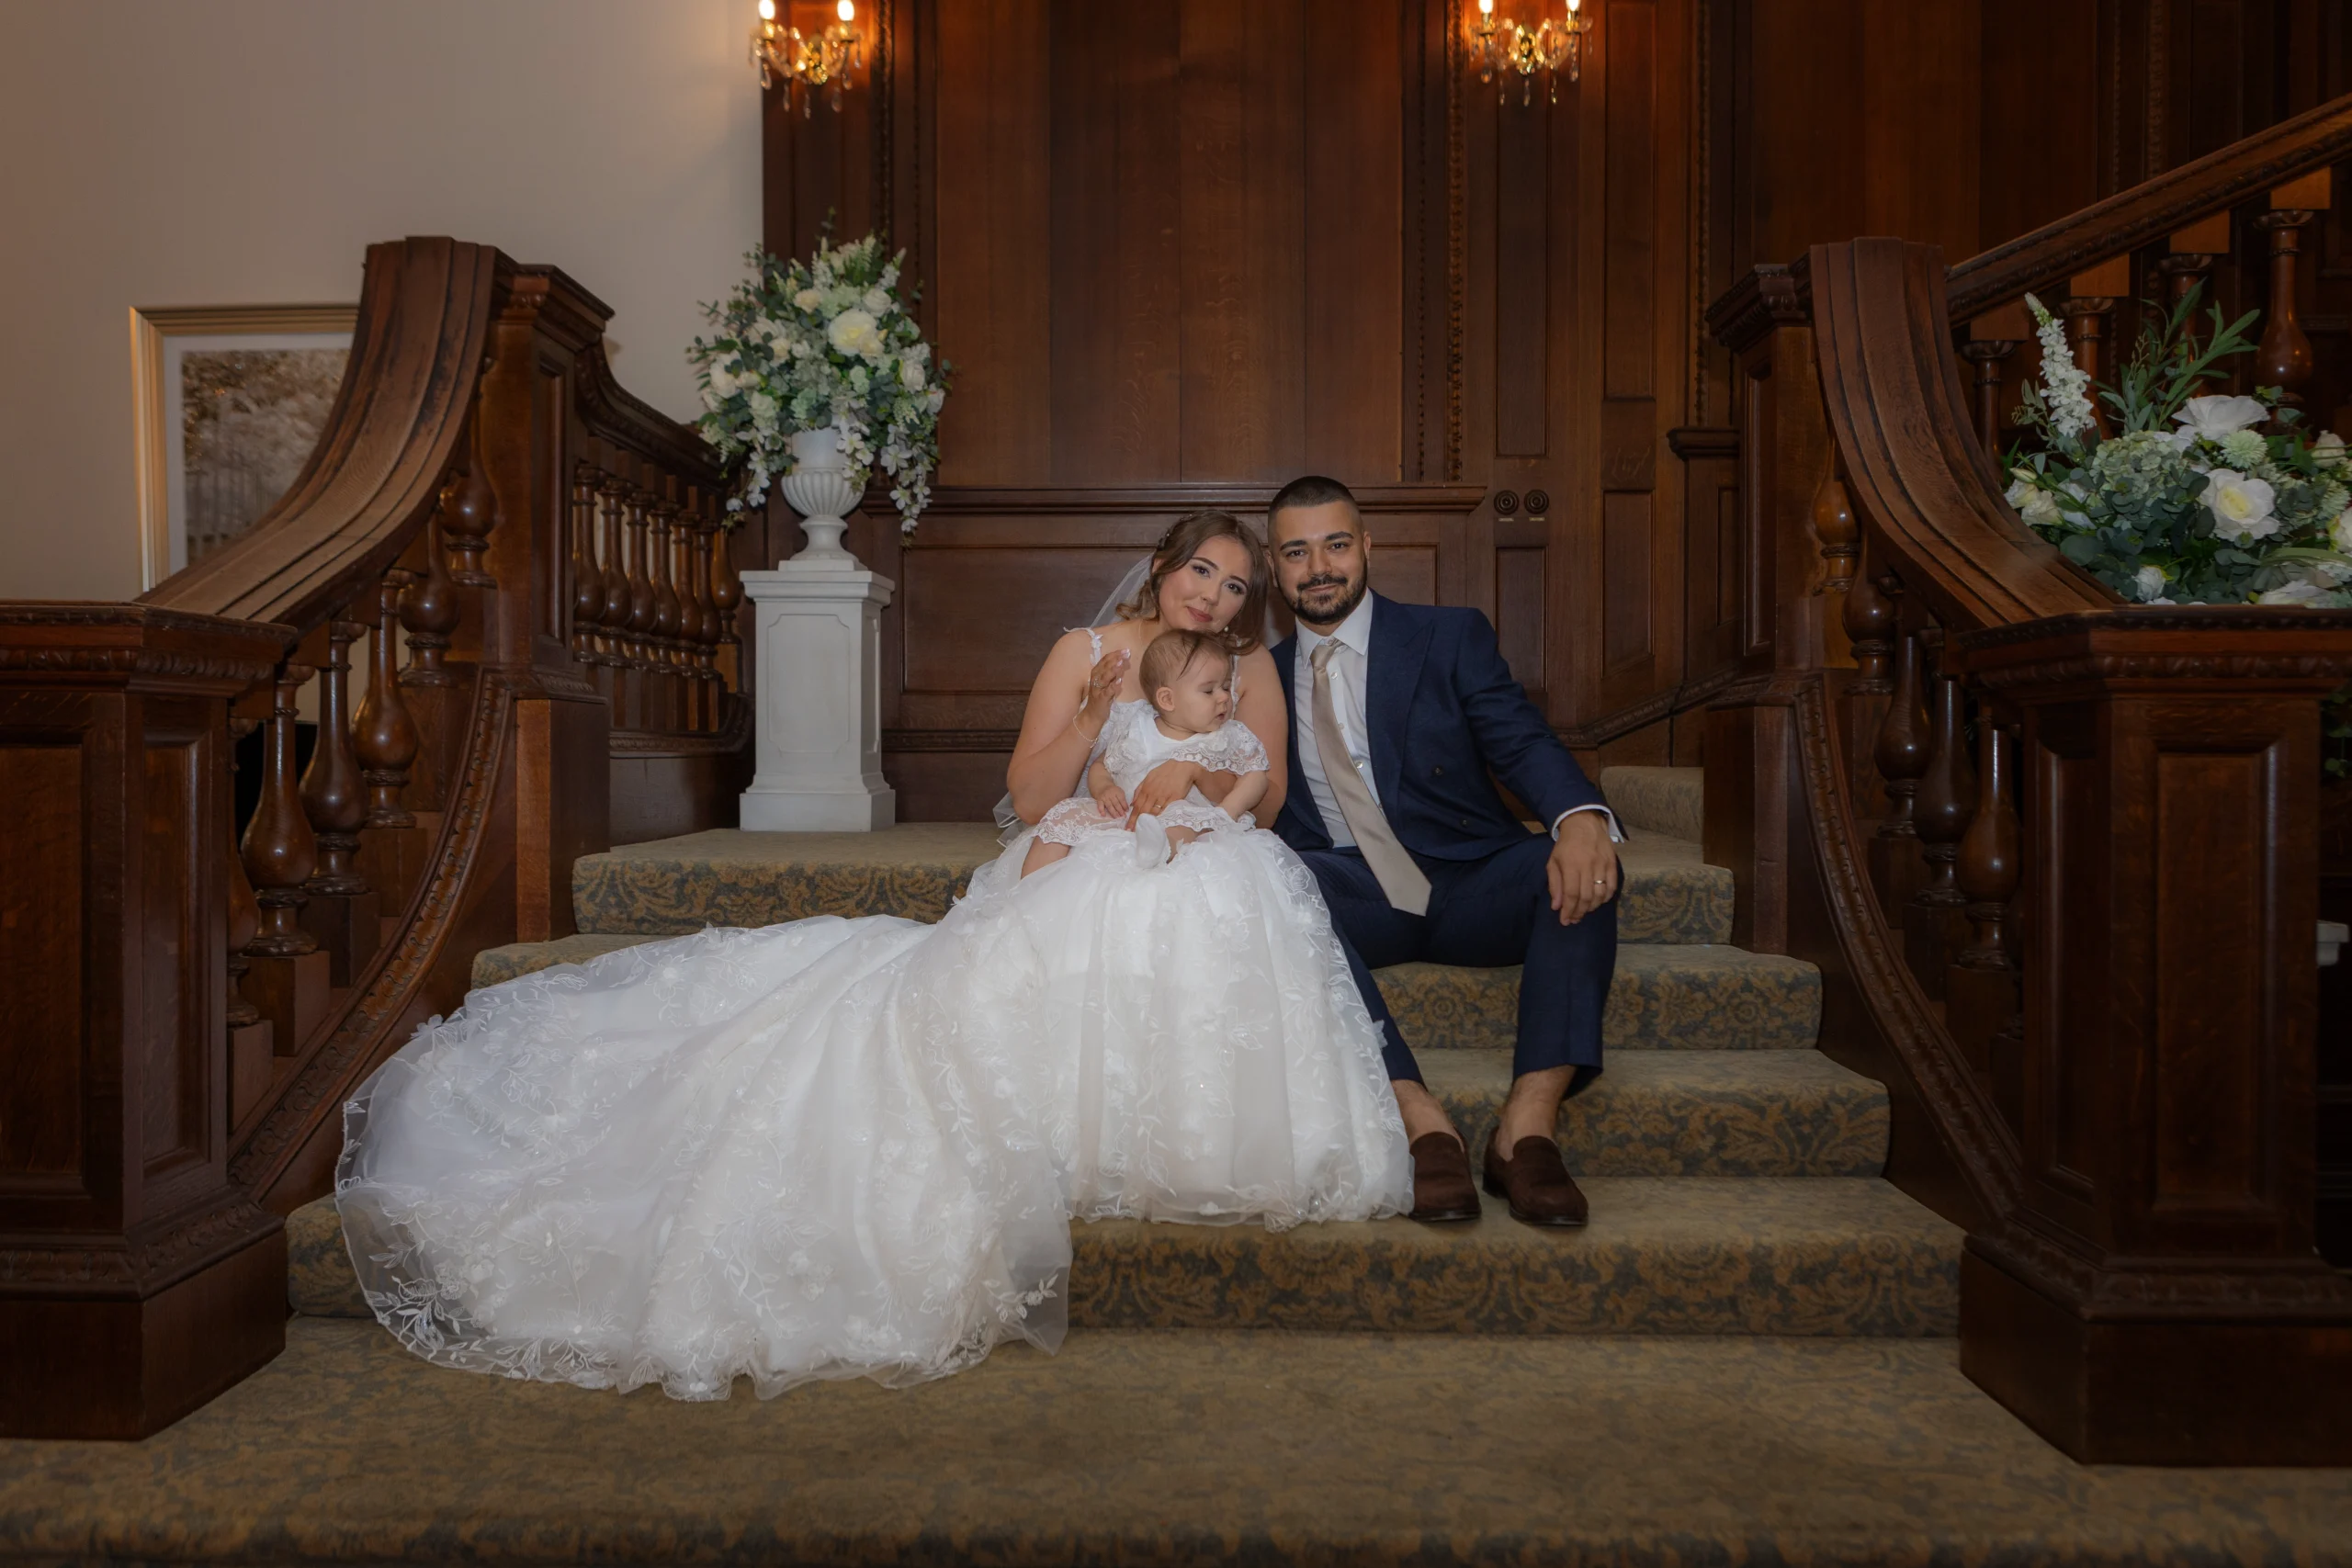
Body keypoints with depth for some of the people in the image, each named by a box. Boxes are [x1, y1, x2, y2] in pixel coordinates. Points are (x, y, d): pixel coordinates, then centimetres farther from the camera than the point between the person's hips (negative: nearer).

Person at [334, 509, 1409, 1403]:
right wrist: (1094, 714, -15)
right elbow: (1032, 796, 0)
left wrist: (1200, 776, -14)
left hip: (1204, 889, 2)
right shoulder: (1087, 654, 8)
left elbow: (1267, 796, 6)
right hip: (1079, 882, -2)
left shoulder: (1251, 672, 14)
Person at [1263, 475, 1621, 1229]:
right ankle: (1421, 1121, -35)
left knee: (1580, 864, -30)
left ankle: (1528, 1124, -33)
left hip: (1469, 889, 0)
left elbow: (1522, 743, -6)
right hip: (1352, 904, 1)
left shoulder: (1452, 638, 9)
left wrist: (1581, 818, -29)